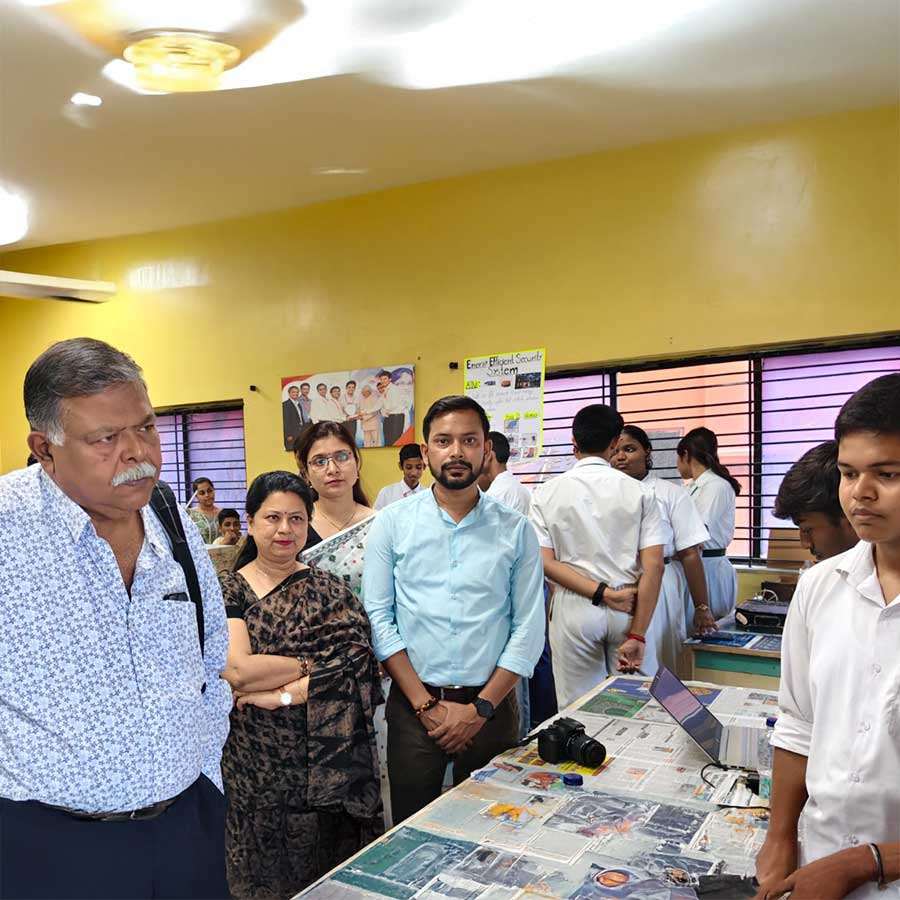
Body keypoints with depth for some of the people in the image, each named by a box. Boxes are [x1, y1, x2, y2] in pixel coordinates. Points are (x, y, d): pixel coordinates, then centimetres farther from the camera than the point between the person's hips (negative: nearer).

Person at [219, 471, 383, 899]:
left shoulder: (331, 591, 1)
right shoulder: (228, 590, -2)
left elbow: (356, 663, -12)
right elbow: (235, 670, -15)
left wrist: (281, 694, -17)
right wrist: (313, 664, -10)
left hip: (326, 764, 1)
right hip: (253, 765, 0)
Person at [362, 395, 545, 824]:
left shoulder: (515, 530, 0)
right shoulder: (392, 523, -2)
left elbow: (529, 627, -1)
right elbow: (378, 617, -4)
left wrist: (481, 708, -8)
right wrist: (426, 704, -9)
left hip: (491, 705, 1)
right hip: (413, 704, 0)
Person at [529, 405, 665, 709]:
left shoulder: (546, 493, -2)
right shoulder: (638, 492, -2)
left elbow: (546, 562, -9)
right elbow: (653, 567, -8)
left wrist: (603, 593, -10)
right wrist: (637, 636, -8)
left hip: (573, 607, 0)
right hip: (629, 611, 0)